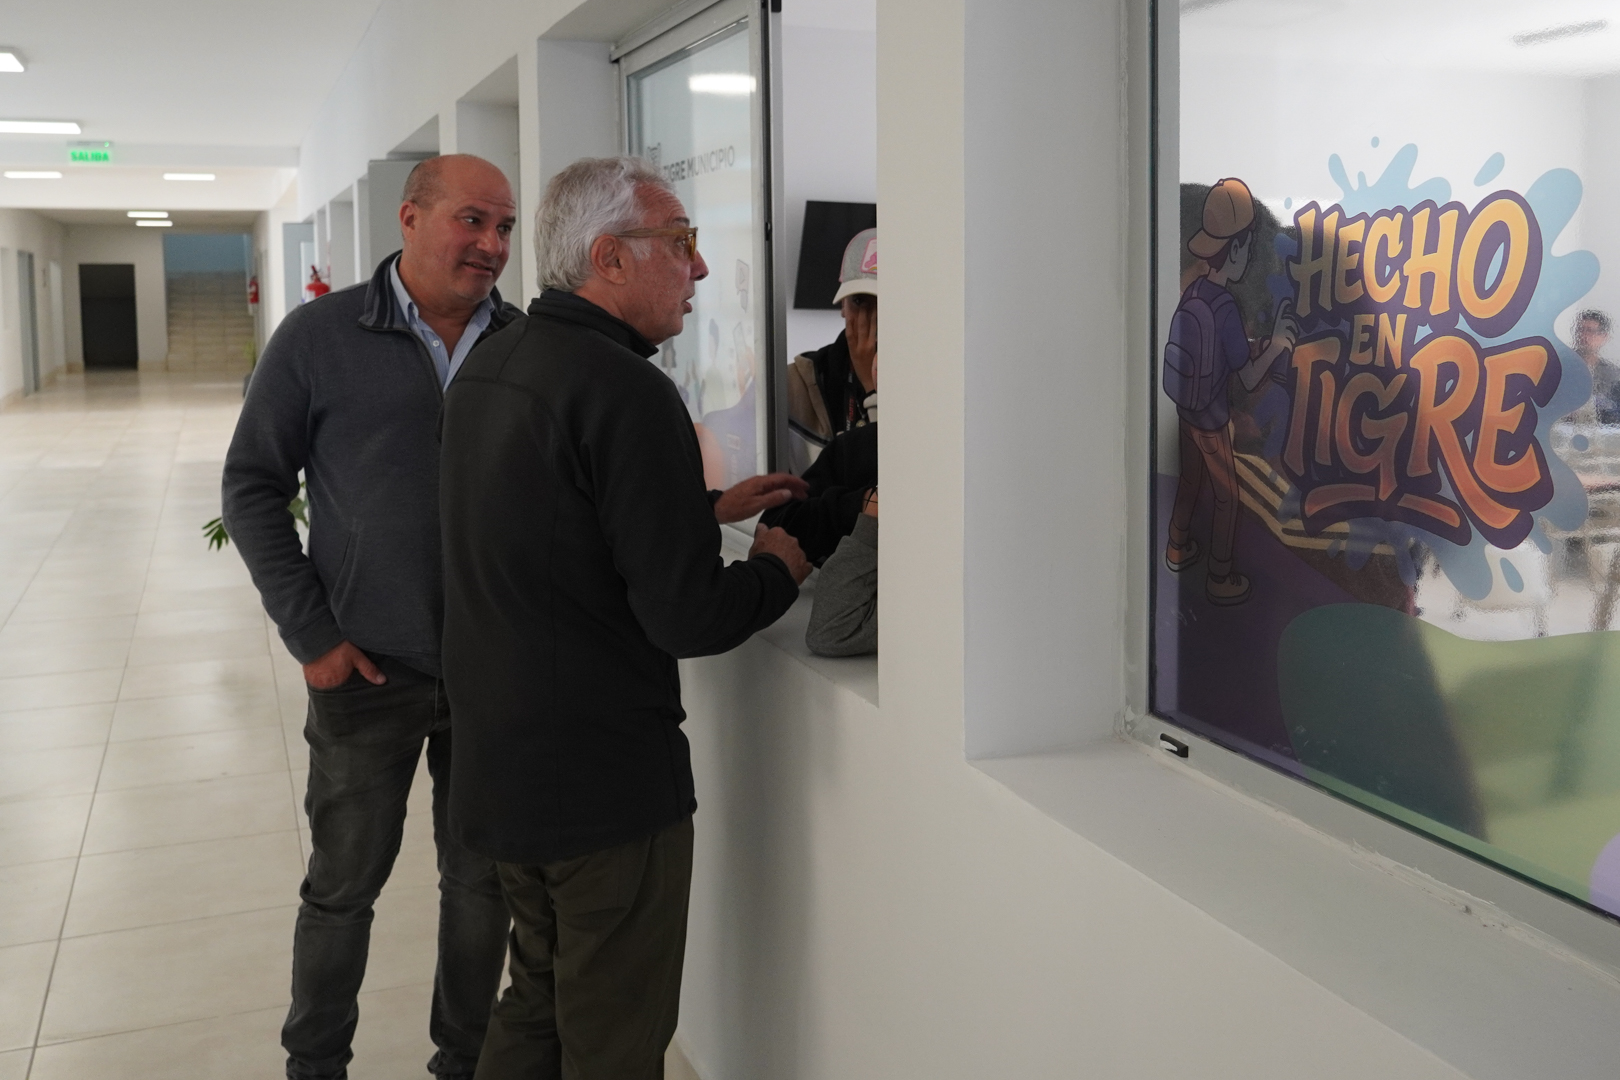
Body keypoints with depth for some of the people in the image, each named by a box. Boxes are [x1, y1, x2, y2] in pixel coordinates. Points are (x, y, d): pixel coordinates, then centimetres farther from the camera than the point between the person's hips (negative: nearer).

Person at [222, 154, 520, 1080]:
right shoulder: (323, 336, -5)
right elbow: (253, 487, -1)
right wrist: (311, 633, -6)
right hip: (370, 667, -2)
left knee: (482, 881, 14)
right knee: (343, 885, 13)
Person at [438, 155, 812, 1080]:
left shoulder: (491, 364, 8)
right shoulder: (626, 389, -22)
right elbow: (689, 618, -23)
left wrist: (710, 508, 17)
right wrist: (781, 567, -4)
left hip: (499, 760, 9)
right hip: (605, 779, -9)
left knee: (543, 995, 25)